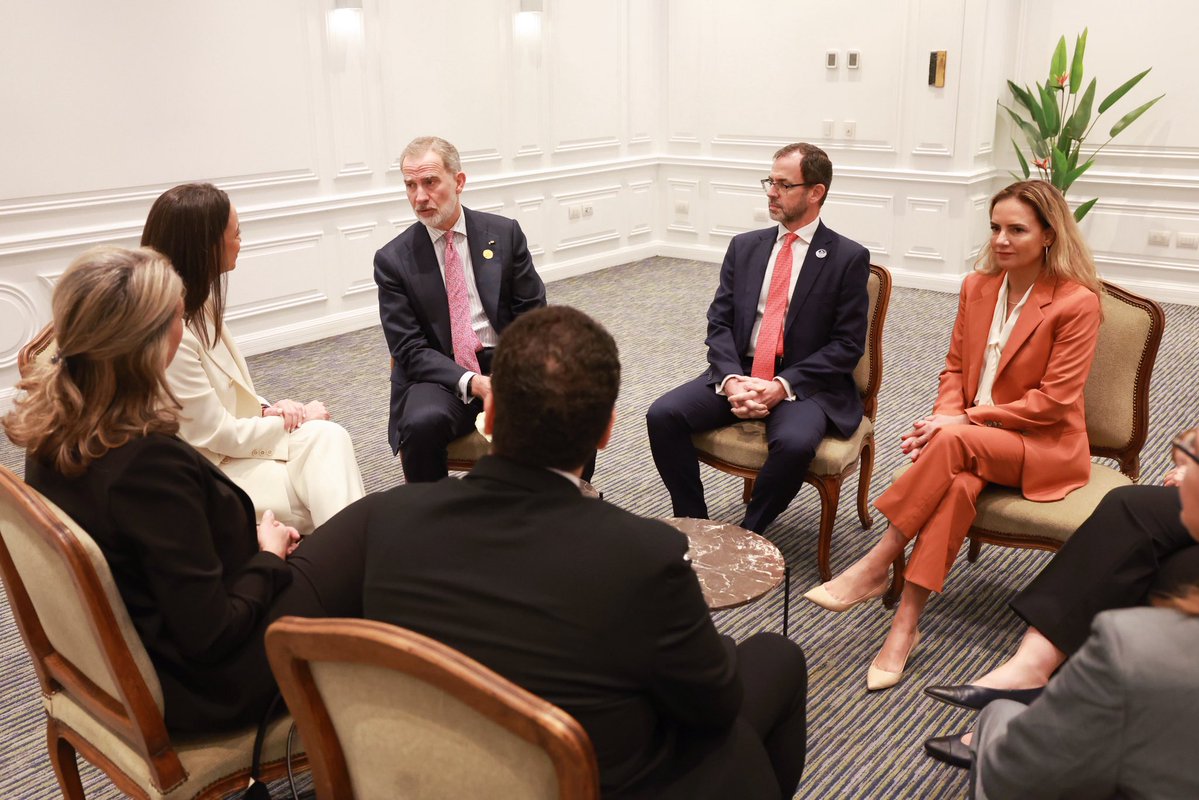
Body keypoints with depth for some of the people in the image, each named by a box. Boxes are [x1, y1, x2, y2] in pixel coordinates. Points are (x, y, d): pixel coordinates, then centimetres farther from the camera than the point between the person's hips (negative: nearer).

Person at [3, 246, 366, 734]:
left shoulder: (52, 426, -8)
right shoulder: (148, 461, -34)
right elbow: (211, 636, -26)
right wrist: (269, 556, -10)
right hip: (196, 680, -8)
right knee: (364, 547, 6)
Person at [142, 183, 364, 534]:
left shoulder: (198, 304, 4)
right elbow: (220, 434, -19)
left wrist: (266, 409, -3)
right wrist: (297, 421, -8)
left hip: (234, 441, 7)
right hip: (209, 470, -7)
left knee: (328, 436, -16)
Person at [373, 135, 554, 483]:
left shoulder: (504, 233, 5)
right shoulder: (393, 259, 1)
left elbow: (533, 313, 5)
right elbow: (410, 349, -4)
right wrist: (472, 383, -21)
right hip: (442, 377, -1)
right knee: (422, 423, -35)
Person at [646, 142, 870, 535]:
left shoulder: (848, 258, -1)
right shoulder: (744, 247, 11)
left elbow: (847, 345, -6)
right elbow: (719, 322, 7)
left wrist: (784, 385, -17)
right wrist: (731, 379, -13)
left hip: (804, 384, -4)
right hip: (739, 373, 4)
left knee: (794, 443, -35)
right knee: (662, 414, -18)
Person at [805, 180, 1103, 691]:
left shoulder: (1077, 302, -11)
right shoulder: (977, 288, 7)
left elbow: (1055, 400, -14)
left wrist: (964, 421, -19)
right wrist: (945, 416, -10)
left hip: (1044, 446, -4)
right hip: (973, 439, 4)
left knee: (954, 445, -35)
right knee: (959, 483, -32)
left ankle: (875, 567, -27)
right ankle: (905, 627, -32)